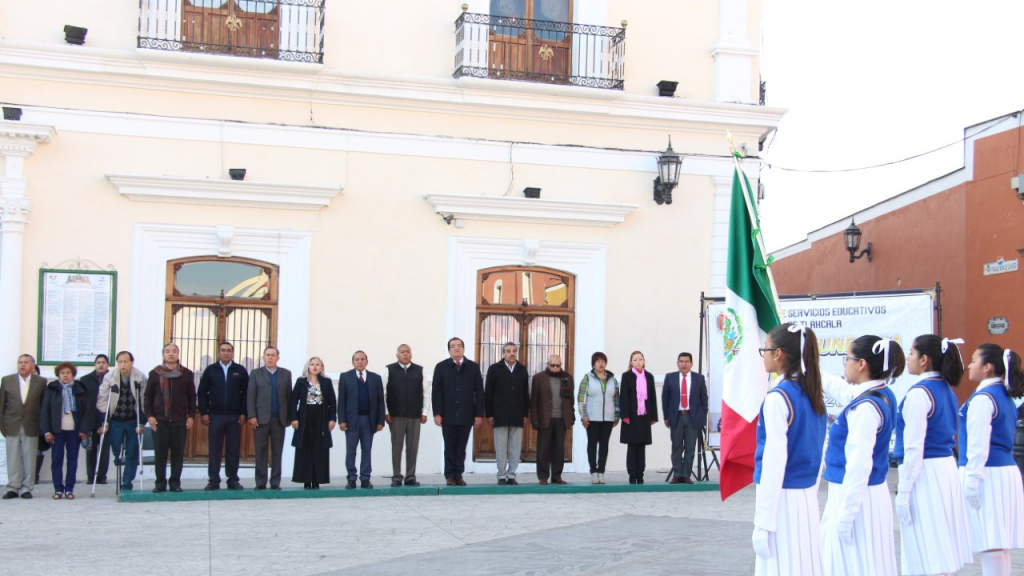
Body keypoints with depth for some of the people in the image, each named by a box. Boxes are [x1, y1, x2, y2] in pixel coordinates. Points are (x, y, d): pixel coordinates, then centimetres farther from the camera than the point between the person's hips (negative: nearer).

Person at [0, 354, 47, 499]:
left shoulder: (41, 382, 2)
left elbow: (44, 404, 3)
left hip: (31, 426, -1)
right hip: (12, 426, 1)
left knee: (30, 459, 2)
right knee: (13, 458, 4)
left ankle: (26, 488, 8)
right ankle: (13, 488, 9)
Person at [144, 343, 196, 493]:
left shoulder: (187, 374, 7)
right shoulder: (155, 373, 6)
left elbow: (192, 397, 8)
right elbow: (147, 396, 6)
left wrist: (191, 416, 1)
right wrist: (149, 415, -3)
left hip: (180, 420, 0)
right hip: (159, 419, 0)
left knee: (178, 452, 1)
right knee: (160, 452, 1)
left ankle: (175, 482, 8)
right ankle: (160, 483, 9)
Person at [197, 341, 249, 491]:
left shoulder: (240, 370, 5)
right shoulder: (210, 370, 5)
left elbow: (246, 393, 4)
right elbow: (202, 392, 5)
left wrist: (243, 413, -3)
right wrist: (203, 412, -3)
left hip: (234, 416, 0)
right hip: (215, 416, 0)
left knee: (233, 450, 3)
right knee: (214, 449, 2)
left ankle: (233, 480, 9)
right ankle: (214, 480, 7)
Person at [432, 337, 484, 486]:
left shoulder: (473, 367, 6)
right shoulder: (441, 367, 4)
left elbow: (479, 392, 4)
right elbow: (436, 392, 0)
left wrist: (479, 414, -2)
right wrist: (437, 413, -8)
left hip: (466, 415, 1)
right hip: (448, 415, -1)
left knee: (461, 447, 5)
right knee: (449, 447, 3)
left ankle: (458, 475, 10)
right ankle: (450, 476, 9)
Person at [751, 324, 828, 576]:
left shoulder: (777, 398, -15)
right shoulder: (814, 395, 8)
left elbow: (774, 461, -18)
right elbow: (819, 455, 14)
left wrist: (763, 521, -16)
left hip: (783, 499, -8)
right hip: (807, 498, 8)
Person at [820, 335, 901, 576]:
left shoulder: (865, 407, -22)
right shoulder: (884, 396, 6)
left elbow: (859, 466, -24)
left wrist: (845, 515, -20)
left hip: (857, 496, -9)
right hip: (874, 493, 9)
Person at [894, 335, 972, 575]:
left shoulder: (919, 393, -15)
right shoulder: (947, 390, 12)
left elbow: (914, 448, -19)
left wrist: (903, 492, -16)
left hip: (924, 473, -9)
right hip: (947, 467, 9)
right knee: (939, 554, 15)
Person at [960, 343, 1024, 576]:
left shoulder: (982, 398, -13)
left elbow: (978, 444, -18)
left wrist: (972, 479, -17)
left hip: (988, 473, -9)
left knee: (989, 543, -8)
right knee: (998, 541, 13)